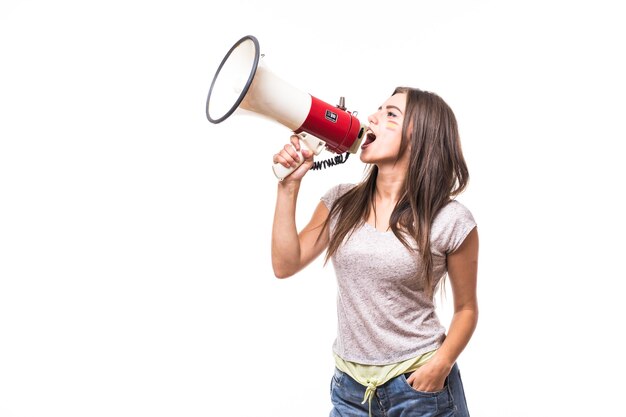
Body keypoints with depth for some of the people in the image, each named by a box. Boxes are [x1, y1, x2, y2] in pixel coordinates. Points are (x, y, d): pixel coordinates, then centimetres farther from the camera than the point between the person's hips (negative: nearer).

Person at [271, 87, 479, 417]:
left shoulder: (450, 221, -11)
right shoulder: (341, 203, 0)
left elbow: (466, 308, -1)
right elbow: (285, 265, -3)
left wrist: (441, 365, -17)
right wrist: (289, 185, -7)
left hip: (418, 384, -3)